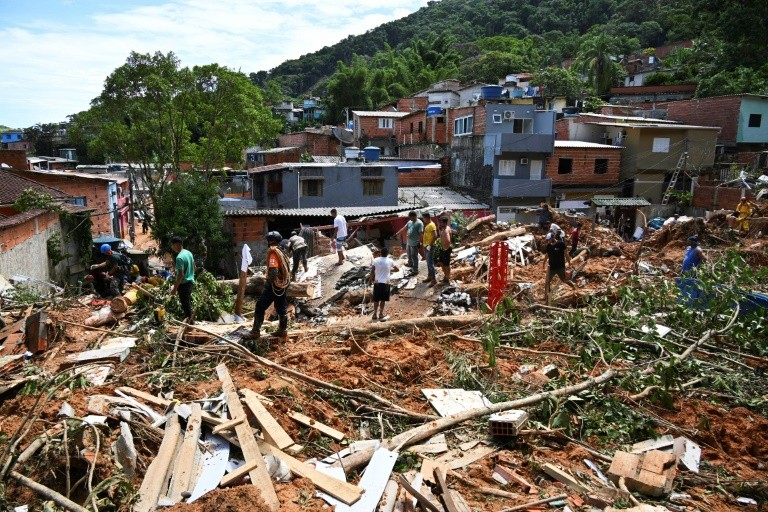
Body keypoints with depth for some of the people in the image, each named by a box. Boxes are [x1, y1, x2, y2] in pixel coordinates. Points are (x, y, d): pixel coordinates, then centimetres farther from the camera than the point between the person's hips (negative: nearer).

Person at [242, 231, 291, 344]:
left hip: (275, 284, -9)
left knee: (260, 307, -5)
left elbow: (273, 270, -25)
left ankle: (255, 332, -7)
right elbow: (286, 269, 17)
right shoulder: (281, 252, 13)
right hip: (283, 284, 9)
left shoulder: (273, 251, -15)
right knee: (282, 308, 15)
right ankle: (283, 330, 22)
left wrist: (268, 283, -17)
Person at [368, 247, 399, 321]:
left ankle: (375, 314, 18)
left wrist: (370, 279, 11)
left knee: (376, 299, 12)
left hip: (377, 282, 2)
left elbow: (372, 271, -3)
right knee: (383, 300, 8)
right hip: (385, 283, -2)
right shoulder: (390, 261, -4)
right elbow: (397, 269, 8)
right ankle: (381, 315, 8)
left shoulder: (376, 260, -3)